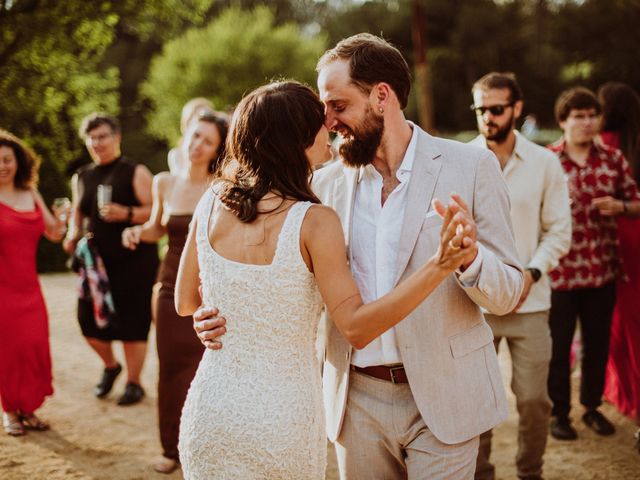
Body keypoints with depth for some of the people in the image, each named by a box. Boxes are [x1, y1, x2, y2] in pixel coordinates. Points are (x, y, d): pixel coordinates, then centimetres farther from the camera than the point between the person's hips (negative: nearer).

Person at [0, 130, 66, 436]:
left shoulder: (31, 195, 9)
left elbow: (54, 234, 13)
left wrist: (61, 220, -7)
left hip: (29, 287, 4)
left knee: (35, 347, 3)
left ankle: (28, 409, 19)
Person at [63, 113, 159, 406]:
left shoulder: (135, 173, -3)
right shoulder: (81, 177, 13)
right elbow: (77, 214, 21)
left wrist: (126, 214, -24)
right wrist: (72, 235, 2)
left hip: (133, 260, -5)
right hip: (96, 259, 5)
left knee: (131, 323, -2)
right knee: (89, 319, 4)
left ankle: (133, 384, 16)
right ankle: (110, 366, 33)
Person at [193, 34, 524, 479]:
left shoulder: (471, 166, -6)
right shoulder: (328, 182, 3)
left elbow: (507, 294, -5)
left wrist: (468, 255, -27)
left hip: (441, 397, -3)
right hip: (359, 400, 3)